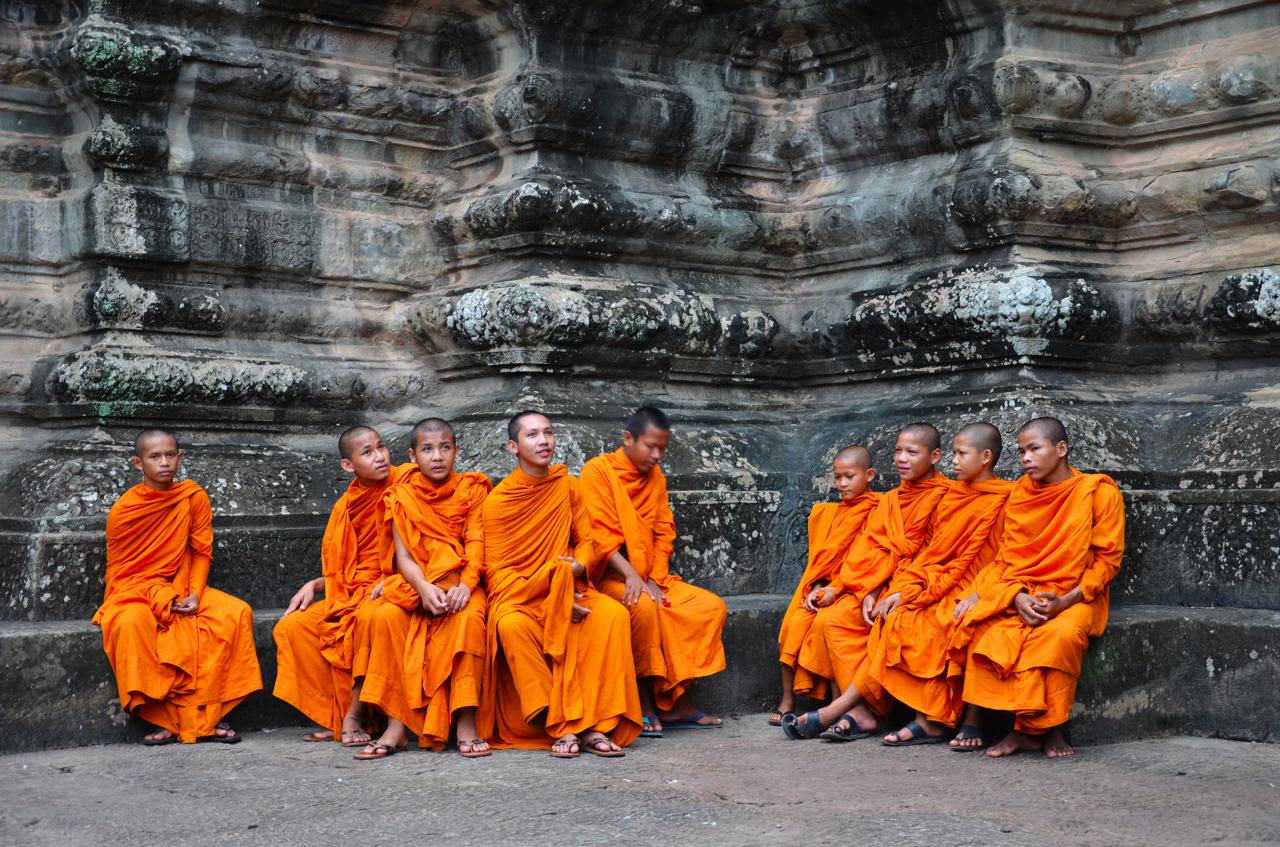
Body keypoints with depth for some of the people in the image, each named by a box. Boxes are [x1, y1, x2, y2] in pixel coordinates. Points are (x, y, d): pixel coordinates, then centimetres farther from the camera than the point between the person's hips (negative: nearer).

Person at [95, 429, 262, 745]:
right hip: (134, 590, -3)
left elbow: (202, 553, 5)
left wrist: (194, 594, -12)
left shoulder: (194, 497, -1)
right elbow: (118, 571, -2)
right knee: (131, 622, -37)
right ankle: (164, 717, -24)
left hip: (182, 589, 3)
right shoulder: (123, 510, -8)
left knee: (237, 612, -23)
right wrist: (160, 597, -17)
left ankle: (205, 714, -18)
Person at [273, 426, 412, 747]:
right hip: (352, 594, 7)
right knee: (292, 627, -9)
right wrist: (313, 585, 2)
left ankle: (356, 714, -21)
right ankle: (335, 717, -8)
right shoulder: (345, 507, 13)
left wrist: (387, 582, -21)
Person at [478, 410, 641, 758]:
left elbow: (586, 540, 12)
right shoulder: (497, 501, -6)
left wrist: (577, 565, -13)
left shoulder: (567, 486, 6)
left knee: (613, 613, -26)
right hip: (516, 594, -3)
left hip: (567, 589, 3)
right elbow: (497, 571, -7)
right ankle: (562, 727, -32)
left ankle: (595, 725, -29)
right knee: (511, 625, -38)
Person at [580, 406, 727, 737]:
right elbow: (600, 535, -14)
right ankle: (644, 704, -24)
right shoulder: (598, 471, -5)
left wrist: (654, 580, -6)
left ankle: (678, 702, -9)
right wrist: (632, 576, -25)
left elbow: (663, 533, 11)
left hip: (652, 577, 7)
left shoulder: (656, 478, 15)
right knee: (645, 607, -37)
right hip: (609, 576, -7)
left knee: (712, 606, -11)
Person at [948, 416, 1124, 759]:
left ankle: (1051, 727, -18)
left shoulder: (1099, 492, -2)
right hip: (1020, 595, 3)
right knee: (989, 634, -28)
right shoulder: (1021, 493, 11)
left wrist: (1066, 600, -17)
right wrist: (1018, 596, -12)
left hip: (1074, 597, -3)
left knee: (1060, 635, -37)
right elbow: (1006, 556, 9)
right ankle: (1029, 728, -20)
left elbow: (1107, 560, -3)